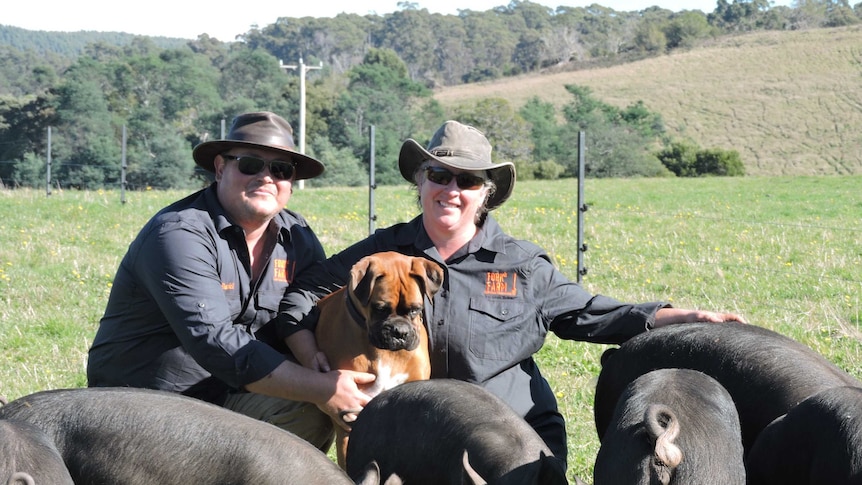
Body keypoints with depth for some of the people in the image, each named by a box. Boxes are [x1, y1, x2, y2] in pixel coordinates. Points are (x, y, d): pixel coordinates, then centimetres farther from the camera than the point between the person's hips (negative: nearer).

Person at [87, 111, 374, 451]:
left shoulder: (297, 238, 6)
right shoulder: (179, 235, -19)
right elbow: (216, 343, -28)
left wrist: (320, 368, -28)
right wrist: (320, 387, -31)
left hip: (232, 399, 6)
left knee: (316, 411, -20)